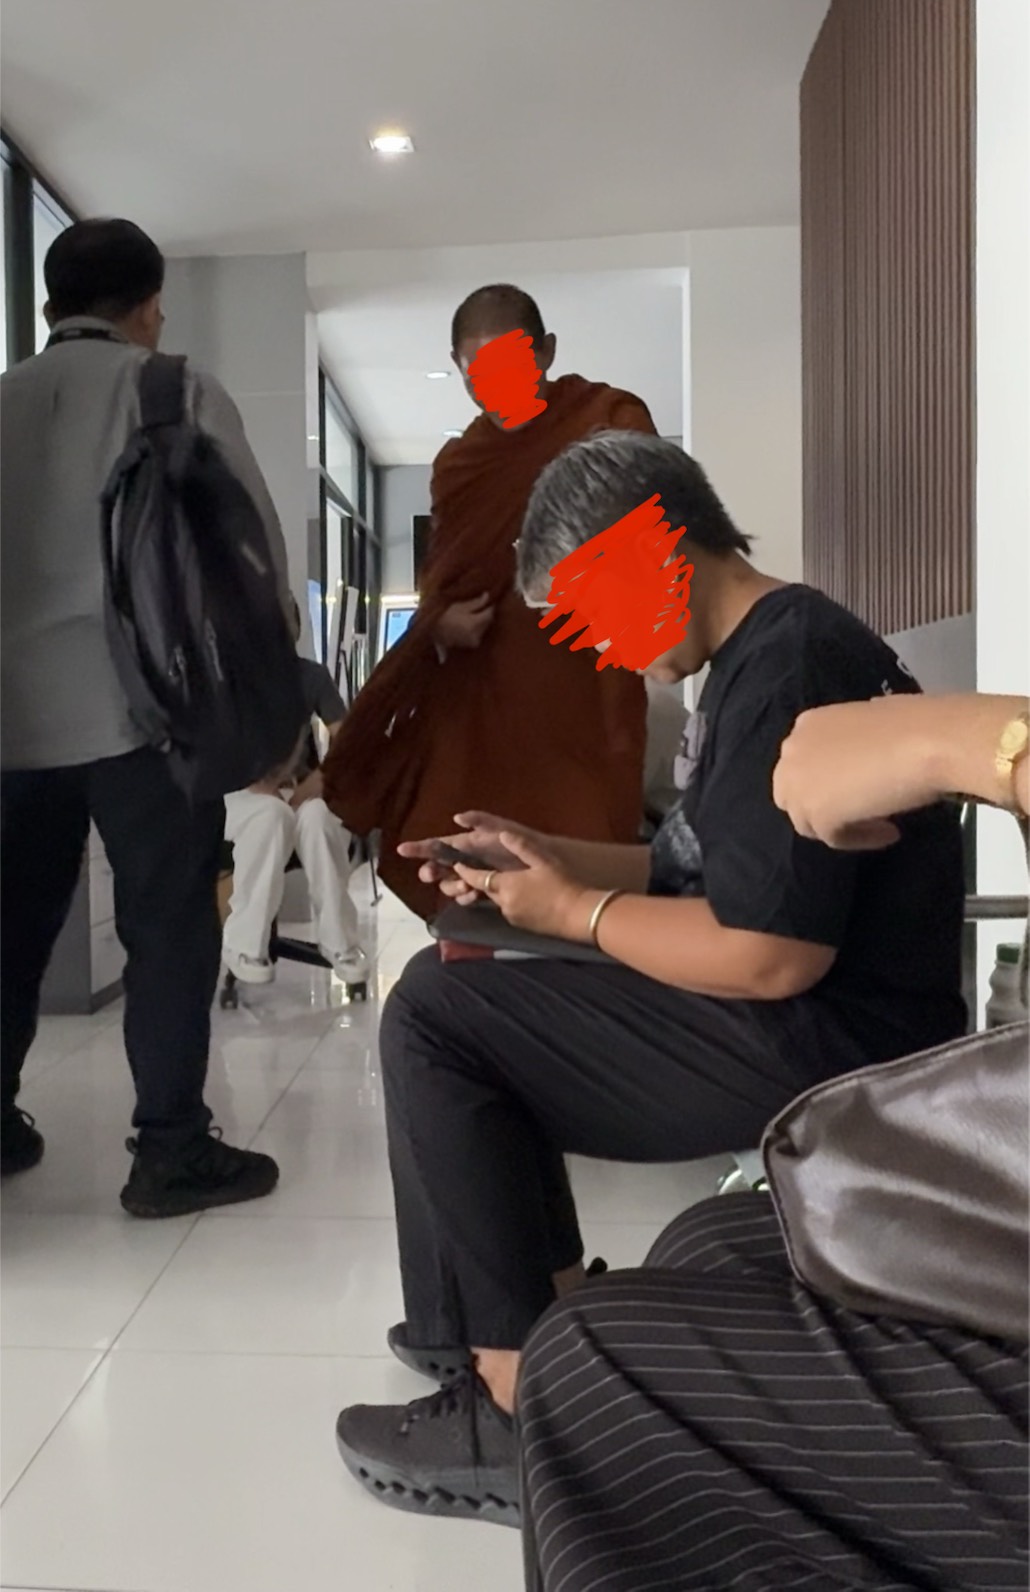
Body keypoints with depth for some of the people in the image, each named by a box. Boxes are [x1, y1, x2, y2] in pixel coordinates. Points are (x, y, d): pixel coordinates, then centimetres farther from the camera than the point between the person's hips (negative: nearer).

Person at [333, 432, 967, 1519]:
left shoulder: (788, 666, -19)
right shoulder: (762, 654, 15)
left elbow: (768, 954, -27)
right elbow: (701, 871, 19)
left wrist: (576, 911, -13)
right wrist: (548, 857, 6)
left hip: (823, 1043, -11)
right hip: (801, 1027, 11)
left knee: (432, 1016, -11)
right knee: (475, 1001, 18)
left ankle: (520, 1412, -6)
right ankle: (553, 1309, 18)